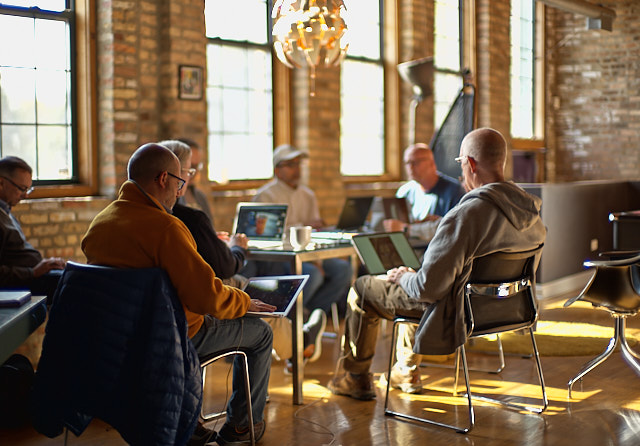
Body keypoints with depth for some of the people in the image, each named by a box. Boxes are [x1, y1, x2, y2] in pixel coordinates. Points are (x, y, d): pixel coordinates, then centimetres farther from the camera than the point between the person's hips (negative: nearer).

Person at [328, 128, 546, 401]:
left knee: (362, 289, 13)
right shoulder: (531, 212, -8)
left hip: (458, 312, -8)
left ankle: (356, 378, 31)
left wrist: (403, 277, -8)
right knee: (407, 281, 34)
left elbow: (428, 287, -32)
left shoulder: (466, 215, -33)